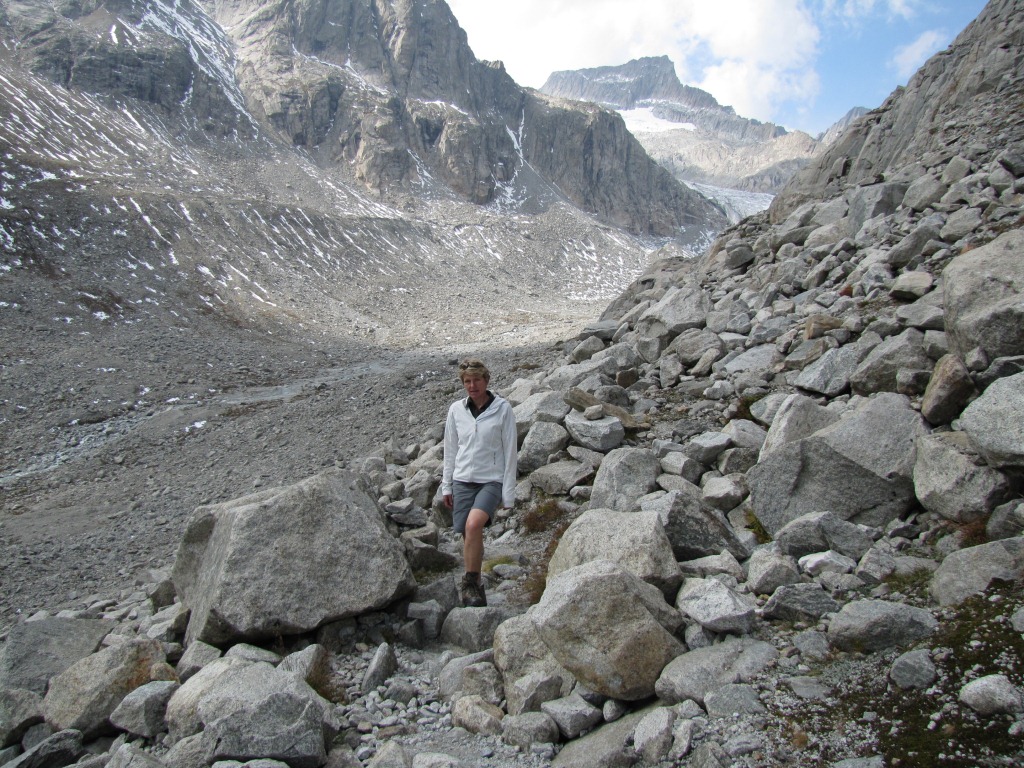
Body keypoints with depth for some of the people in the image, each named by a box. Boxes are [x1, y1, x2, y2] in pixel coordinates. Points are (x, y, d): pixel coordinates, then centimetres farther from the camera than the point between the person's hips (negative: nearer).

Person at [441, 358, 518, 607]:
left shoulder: (502, 408, -5)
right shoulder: (456, 409, 4)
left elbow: (510, 451, -3)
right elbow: (450, 449, 12)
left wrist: (508, 491, -5)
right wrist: (446, 486, 11)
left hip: (491, 480, -4)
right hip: (462, 480, 4)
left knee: (474, 524, -27)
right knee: (469, 536, 6)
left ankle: (470, 582, -12)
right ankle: (475, 586, 25)